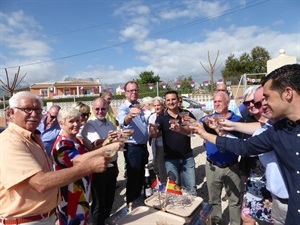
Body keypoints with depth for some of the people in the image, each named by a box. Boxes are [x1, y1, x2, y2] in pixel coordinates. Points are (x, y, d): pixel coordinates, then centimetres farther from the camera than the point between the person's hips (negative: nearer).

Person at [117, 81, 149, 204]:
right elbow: (123, 122, -40)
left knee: (141, 177, 21)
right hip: (132, 148, -7)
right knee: (133, 178, 3)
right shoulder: (123, 108, -16)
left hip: (143, 146, 8)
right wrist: (129, 115, -63)